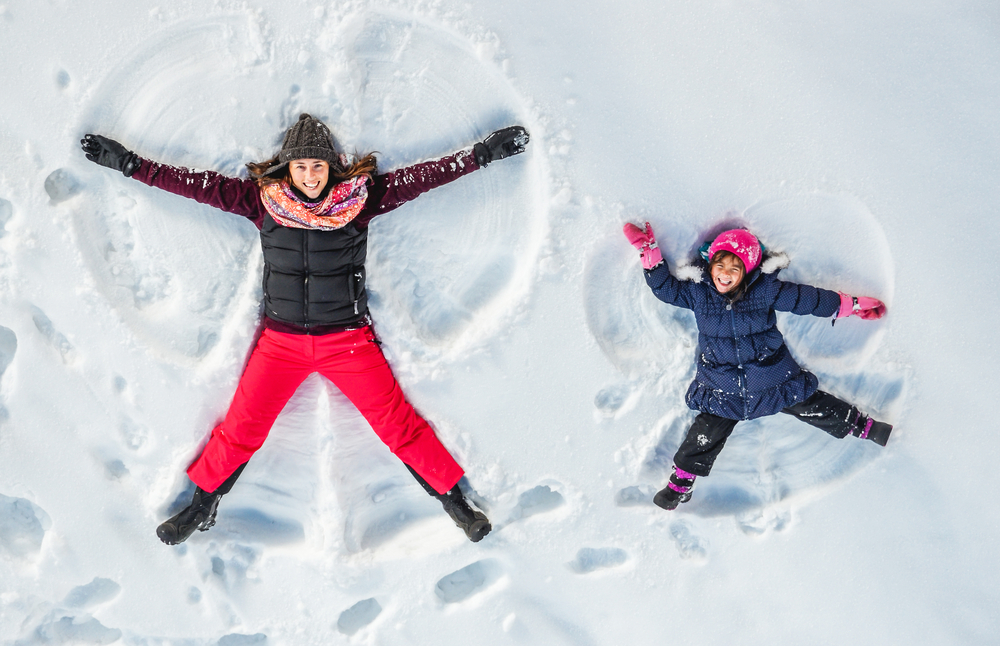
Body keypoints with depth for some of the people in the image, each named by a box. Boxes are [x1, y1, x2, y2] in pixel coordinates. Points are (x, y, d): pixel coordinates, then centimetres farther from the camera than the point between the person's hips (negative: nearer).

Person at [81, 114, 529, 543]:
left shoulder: (361, 196, -7)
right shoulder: (262, 199, -4)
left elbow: (422, 177, -6)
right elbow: (200, 185, -1)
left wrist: (484, 153, -8)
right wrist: (129, 164, -1)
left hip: (349, 341, -1)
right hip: (281, 342, 1)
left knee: (399, 426, 1)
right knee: (240, 430, 8)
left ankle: (454, 501, 17)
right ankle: (202, 507, 30)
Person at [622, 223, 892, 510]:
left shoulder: (764, 290, -10)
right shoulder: (697, 293, -6)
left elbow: (807, 298, -4)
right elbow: (665, 287, 1)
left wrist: (854, 305, 0)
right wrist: (650, 251, -10)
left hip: (774, 381, 0)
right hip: (721, 389, 1)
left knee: (814, 407, 8)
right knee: (704, 437, -2)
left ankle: (864, 427, 30)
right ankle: (681, 482, 16)